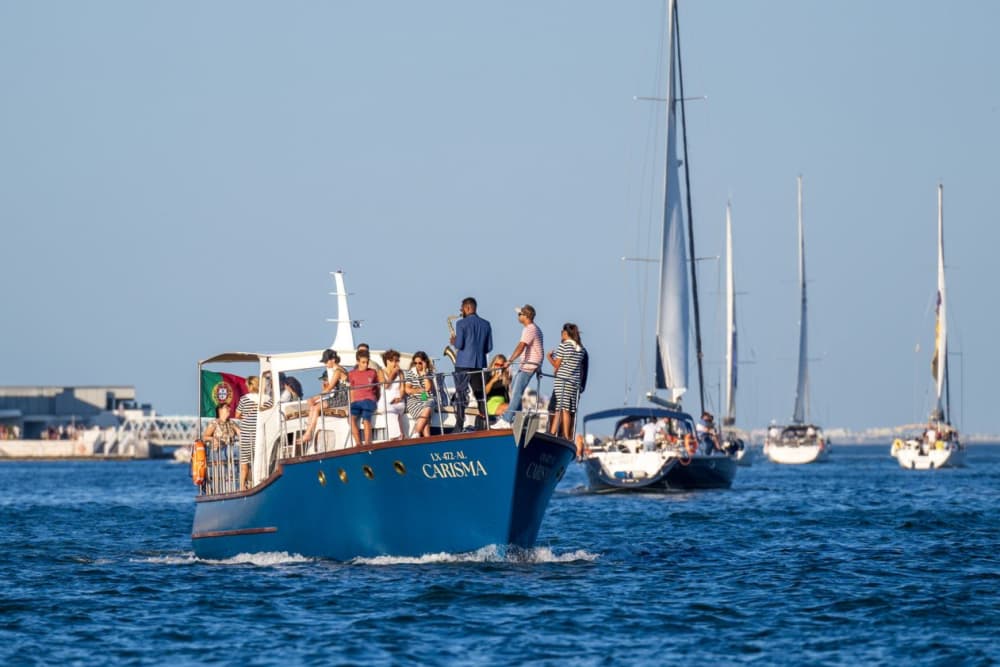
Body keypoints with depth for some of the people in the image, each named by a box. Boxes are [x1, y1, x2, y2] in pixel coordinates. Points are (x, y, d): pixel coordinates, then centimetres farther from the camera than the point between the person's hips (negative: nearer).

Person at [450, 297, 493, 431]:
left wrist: (454, 342, 8)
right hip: (480, 364, 4)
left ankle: (459, 427, -6)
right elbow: (489, 347, 7)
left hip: (463, 364, -4)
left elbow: (459, 345, -13)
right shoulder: (486, 324, 7)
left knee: (461, 395, -1)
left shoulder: (461, 323, -8)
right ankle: (481, 426, 6)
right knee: (480, 395, 10)